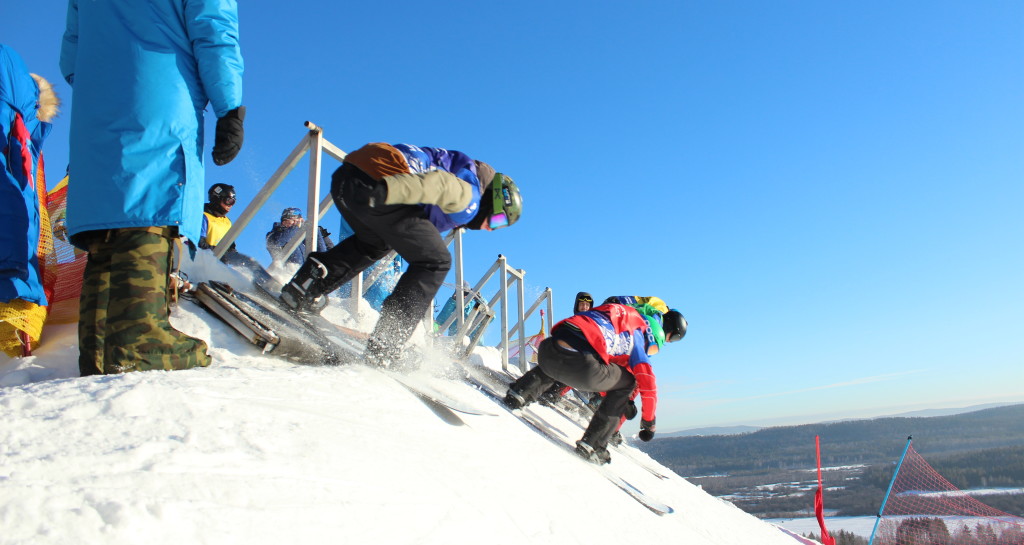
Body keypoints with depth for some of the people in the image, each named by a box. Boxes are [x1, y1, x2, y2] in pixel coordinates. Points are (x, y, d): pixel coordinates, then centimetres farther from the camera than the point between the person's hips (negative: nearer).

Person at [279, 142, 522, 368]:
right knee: (435, 261, 1)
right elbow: (438, 183, -19)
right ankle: (384, 348, -5)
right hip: (373, 181, -10)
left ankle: (306, 285, 22)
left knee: (375, 243, 36)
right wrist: (385, 191, -34)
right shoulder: (469, 198, 1)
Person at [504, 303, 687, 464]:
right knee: (627, 383, 21)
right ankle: (593, 445, 15)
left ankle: (521, 392, 23)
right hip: (582, 367, -6)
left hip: (547, 351, 7)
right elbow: (647, 384, 13)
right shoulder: (638, 334, 17)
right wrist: (648, 422, 31)